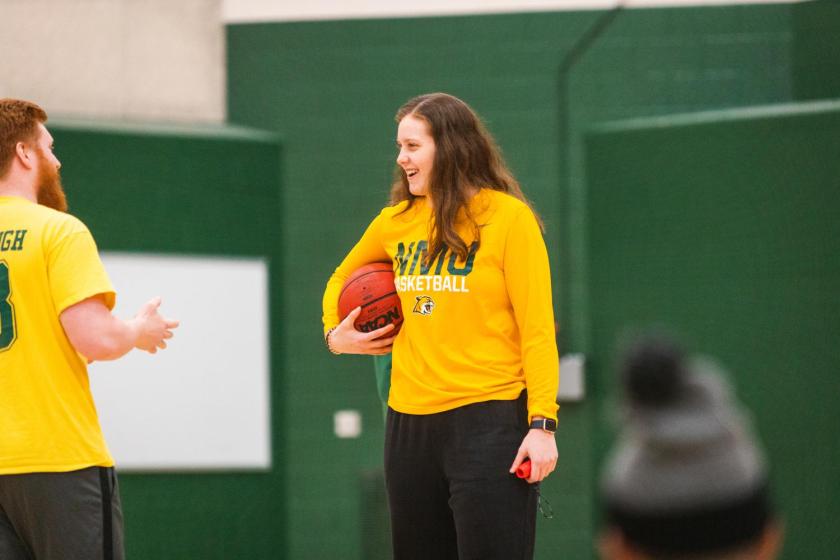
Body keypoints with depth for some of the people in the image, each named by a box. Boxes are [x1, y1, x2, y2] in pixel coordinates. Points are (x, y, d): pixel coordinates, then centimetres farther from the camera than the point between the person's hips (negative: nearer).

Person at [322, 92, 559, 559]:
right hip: (409, 422, 6)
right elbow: (343, 278, 31)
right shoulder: (396, 221, 10)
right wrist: (335, 334, 12)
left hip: (487, 420, -6)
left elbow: (537, 329, -8)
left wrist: (542, 425, -15)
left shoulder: (509, 218, -5)